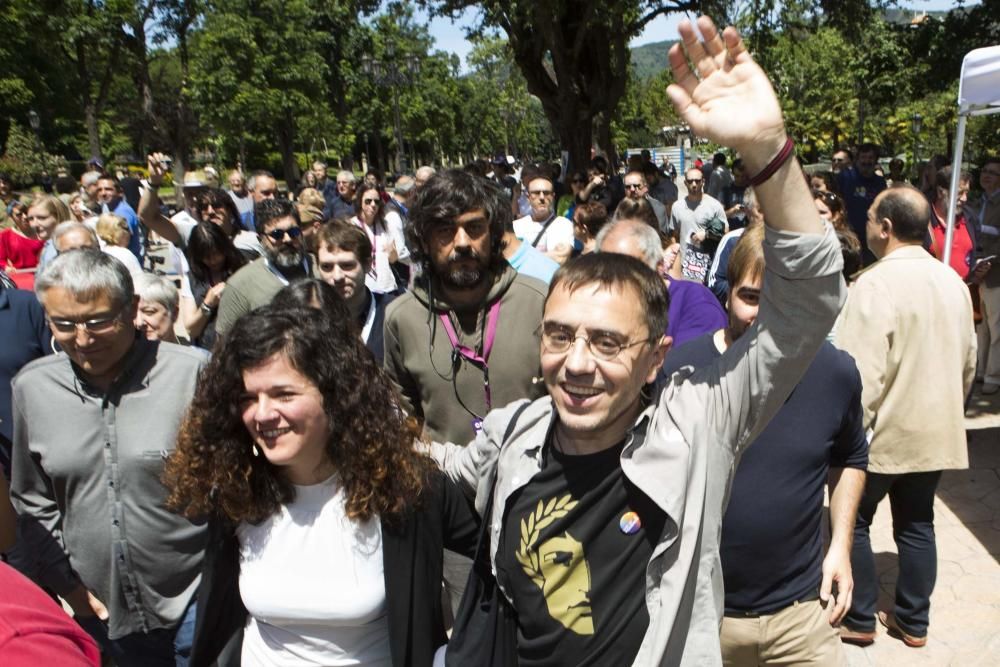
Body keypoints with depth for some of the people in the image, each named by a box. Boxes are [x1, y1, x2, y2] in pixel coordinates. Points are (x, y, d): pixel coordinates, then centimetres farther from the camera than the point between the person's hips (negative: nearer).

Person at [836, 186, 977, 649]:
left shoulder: (875, 284, -22)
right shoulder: (953, 282, 3)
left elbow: (862, 371, -23)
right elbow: (968, 360, 13)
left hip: (885, 432, -7)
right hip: (937, 432, 7)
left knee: (852, 520, 10)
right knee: (917, 524, 17)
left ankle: (859, 619, 20)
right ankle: (913, 621, 28)